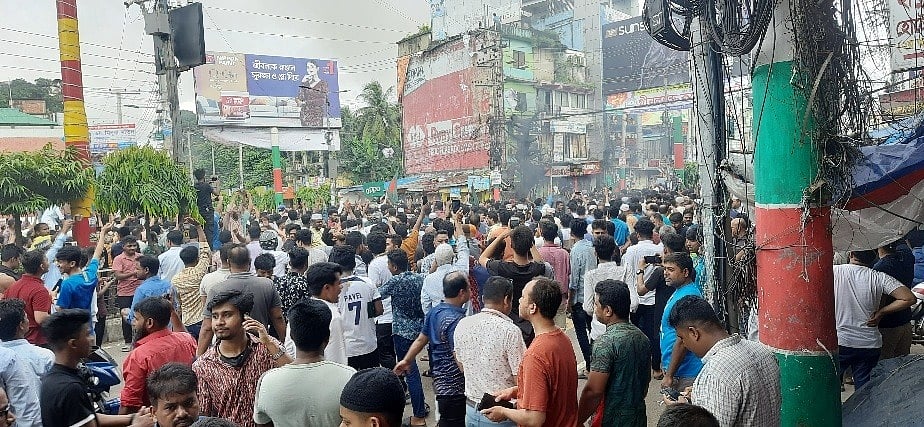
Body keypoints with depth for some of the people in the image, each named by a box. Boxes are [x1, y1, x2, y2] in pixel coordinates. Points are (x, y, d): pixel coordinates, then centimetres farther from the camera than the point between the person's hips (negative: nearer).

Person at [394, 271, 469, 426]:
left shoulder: (434, 312, 5)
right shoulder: (456, 320, -23)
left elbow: (421, 339, 15)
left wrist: (406, 361, 26)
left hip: (440, 382, 9)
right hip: (455, 387, -9)